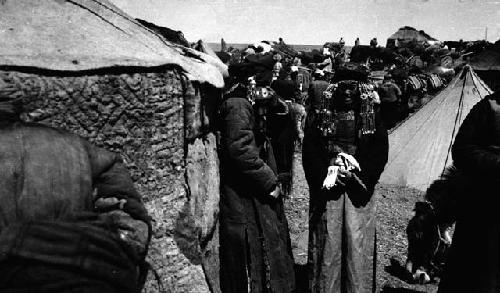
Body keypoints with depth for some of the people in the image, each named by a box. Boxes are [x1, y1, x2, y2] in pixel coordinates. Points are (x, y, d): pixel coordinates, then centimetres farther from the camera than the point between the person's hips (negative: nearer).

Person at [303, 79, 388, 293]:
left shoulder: (371, 115, 6)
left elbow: (380, 151, 3)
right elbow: (309, 151, 3)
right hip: (328, 187, 0)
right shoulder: (320, 114, 4)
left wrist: (359, 176, -9)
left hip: (358, 187, 0)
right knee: (328, 242, 4)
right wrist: (324, 177, -10)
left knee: (358, 242, 1)